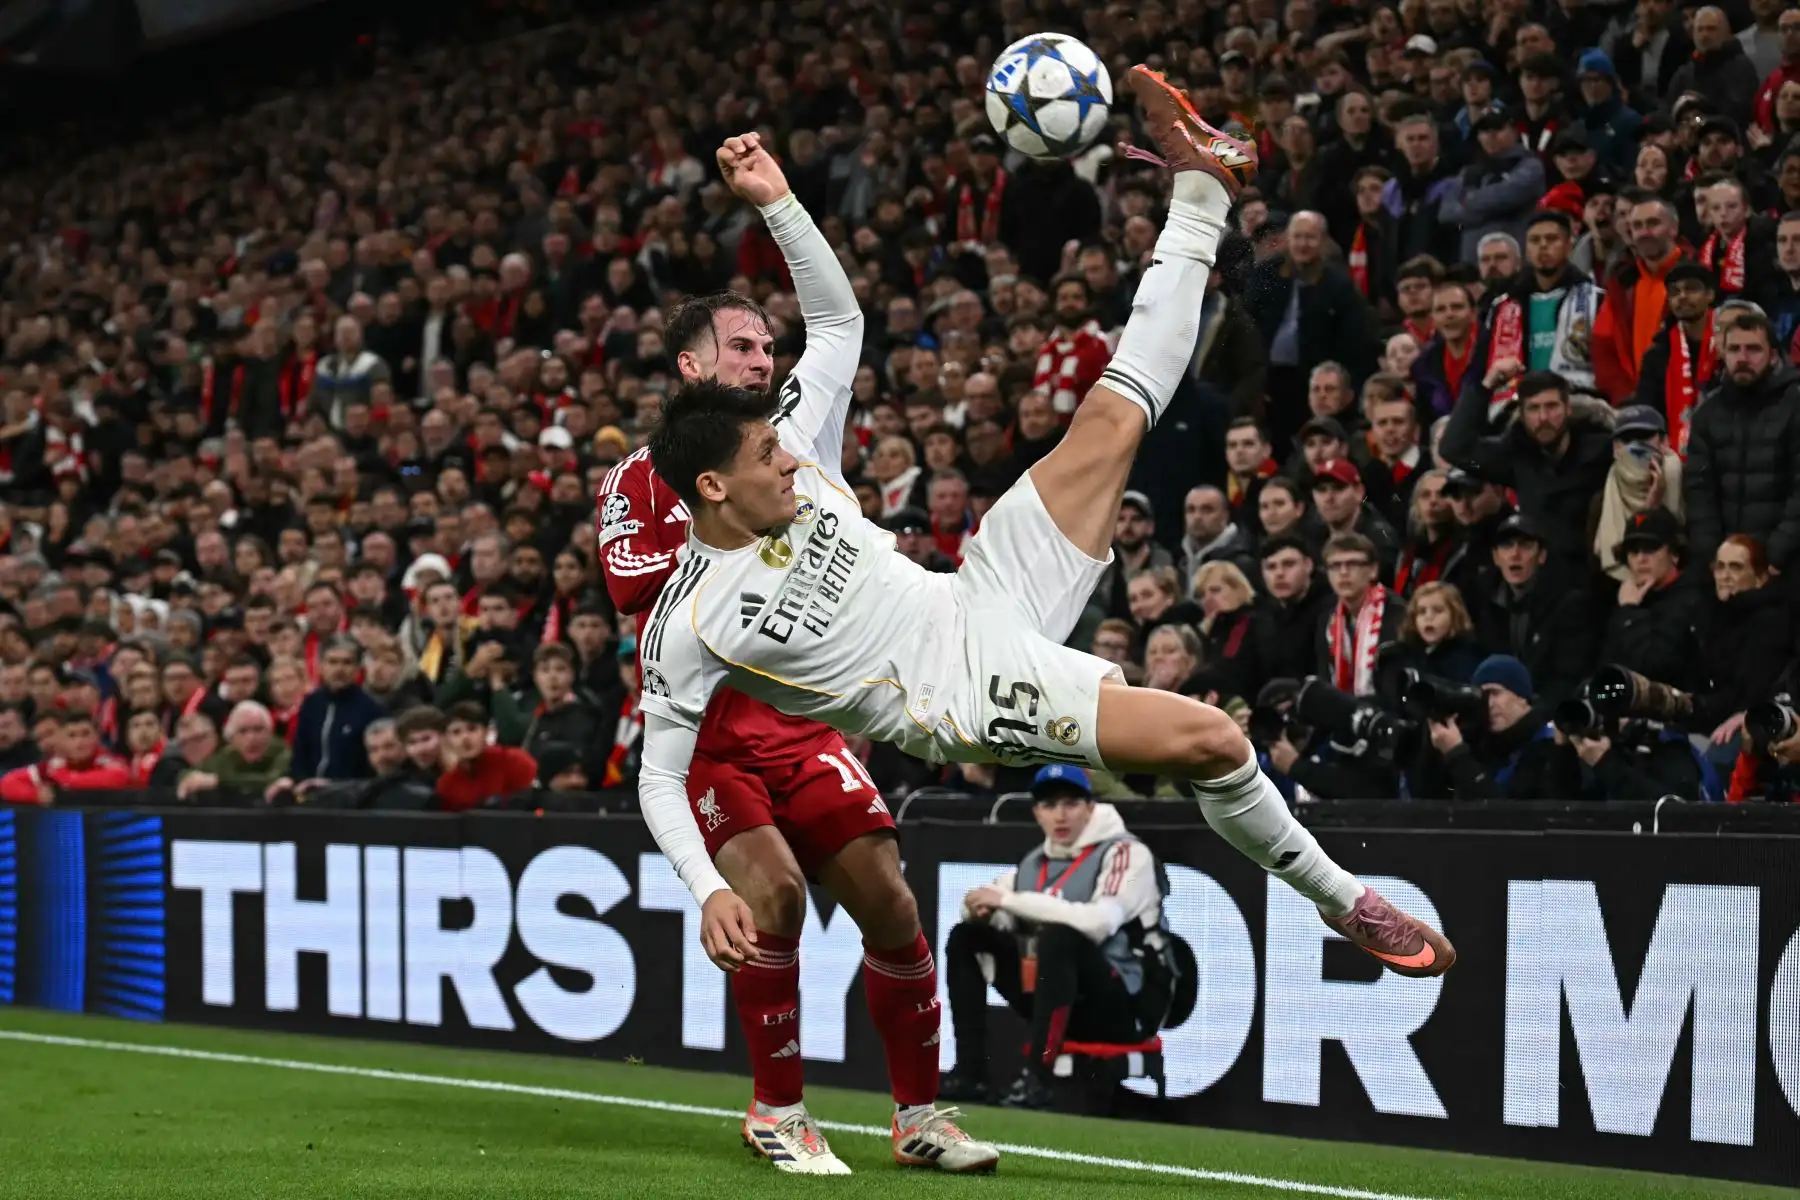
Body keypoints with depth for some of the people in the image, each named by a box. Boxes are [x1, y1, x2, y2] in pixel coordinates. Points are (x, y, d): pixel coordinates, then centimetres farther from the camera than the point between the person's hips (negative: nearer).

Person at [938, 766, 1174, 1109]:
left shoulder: (1125, 853, -11)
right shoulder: (1035, 863, 12)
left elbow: (1099, 921, -28)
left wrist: (1010, 900, -23)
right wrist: (978, 907, -13)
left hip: (1128, 1007, -7)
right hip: (1064, 1005, 7)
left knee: (1058, 936, -33)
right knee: (966, 937, 4)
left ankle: (1036, 1080, -35)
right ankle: (969, 1074, -6)